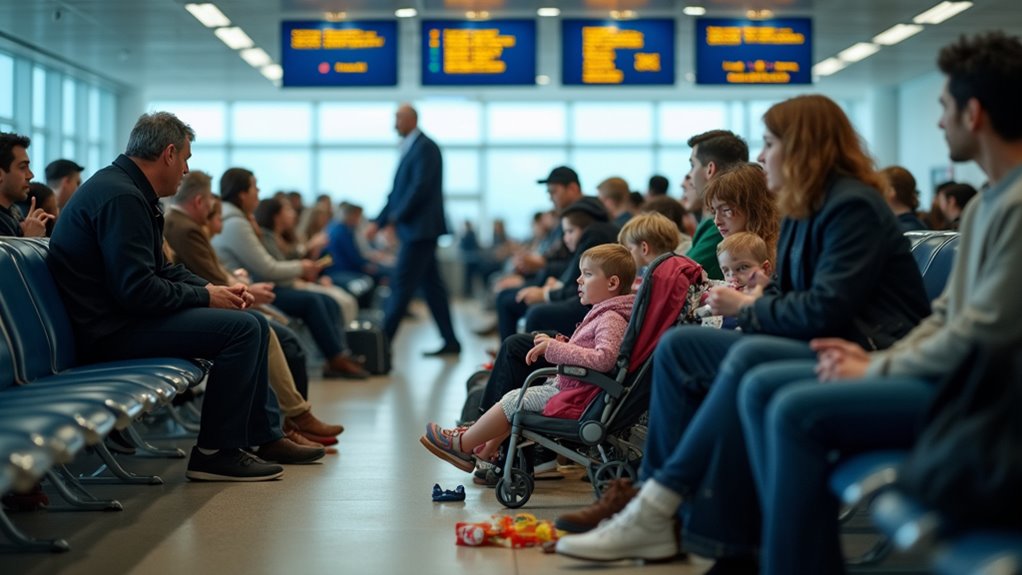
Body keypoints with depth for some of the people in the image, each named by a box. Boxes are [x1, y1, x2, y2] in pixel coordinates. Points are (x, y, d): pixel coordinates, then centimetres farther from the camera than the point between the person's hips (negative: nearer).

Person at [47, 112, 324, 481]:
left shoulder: (130, 191, 15)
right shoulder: (121, 197, -20)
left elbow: (160, 270, 19)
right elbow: (137, 289, -26)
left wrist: (213, 289, 4)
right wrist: (204, 297, -14)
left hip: (127, 315, 11)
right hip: (113, 330, -11)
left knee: (254, 325, 13)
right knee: (241, 328, -20)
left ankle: (265, 436, 19)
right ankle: (215, 453, -12)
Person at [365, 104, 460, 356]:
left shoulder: (425, 148, -11)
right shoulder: (409, 149, 17)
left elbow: (420, 186, -20)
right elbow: (397, 192, 20)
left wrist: (396, 216, -16)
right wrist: (378, 222, 15)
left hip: (420, 228, -10)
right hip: (414, 229, 10)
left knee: (401, 284, -8)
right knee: (431, 286, 10)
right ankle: (450, 342, 13)